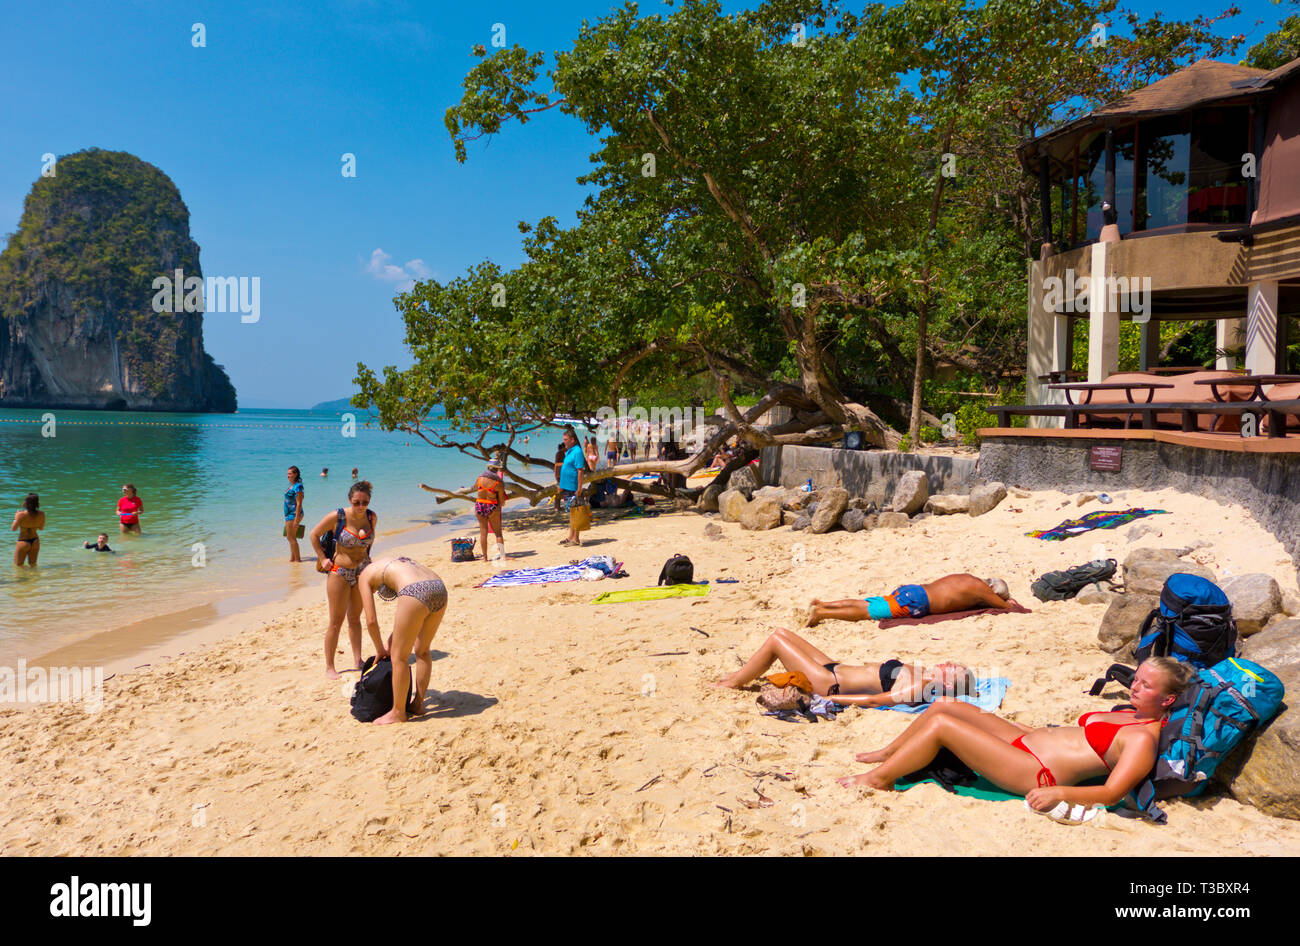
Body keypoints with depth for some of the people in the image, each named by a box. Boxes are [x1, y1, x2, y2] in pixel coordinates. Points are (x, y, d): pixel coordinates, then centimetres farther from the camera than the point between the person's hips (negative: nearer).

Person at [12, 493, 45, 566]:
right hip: (35, 541, 4)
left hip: (23, 542, -4)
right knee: (33, 564, 20)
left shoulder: (21, 515, -22)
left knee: (18, 565, 9)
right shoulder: (41, 514, -12)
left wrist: (16, 517, 1)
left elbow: (13, 529, -12)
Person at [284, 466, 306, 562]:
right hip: (289, 514, 9)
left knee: (291, 537, -5)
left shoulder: (298, 486, -17)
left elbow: (299, 504, -20)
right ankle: (292, 558, 22)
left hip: (294, 514, -9)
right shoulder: (292, 485, 13)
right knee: (290, 537, 14)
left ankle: (297, 559, 1)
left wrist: (296, 519, -23)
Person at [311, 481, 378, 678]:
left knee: (355, 618, 16)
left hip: (363, 571, 4)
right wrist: (323, 559, -6)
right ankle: (329, 667, 10)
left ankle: (357, 661, 25)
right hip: (339, 572, -4)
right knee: (336, 622, 0)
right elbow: (314, 535, -5)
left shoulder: (372, 518, -5)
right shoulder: (337, 517, -18)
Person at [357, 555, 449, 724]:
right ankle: (418, 704, 35)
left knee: (399, 657, 9)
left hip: (416, 593, -7)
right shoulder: (391, 563, 38)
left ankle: (398, 712, 19)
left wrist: (380, 649, 29)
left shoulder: (365, 575, 20)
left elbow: (371, 621, 16)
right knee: (422, 650, 24)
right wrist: (395, 635, 41)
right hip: (440, 589, 7)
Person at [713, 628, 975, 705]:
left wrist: (830, 699, -26)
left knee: (776, 640, -7)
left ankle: (733, 683, 11)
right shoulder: (916, 674, 2)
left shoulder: (915, 689, -24)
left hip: (829, 684, -9)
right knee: (781, 633, 13)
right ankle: (741, 674, 26)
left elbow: (874, 699, -27)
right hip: (835, 668, 9)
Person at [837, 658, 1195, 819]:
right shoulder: (1127, 714, 15)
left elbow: (1111, 793, -23)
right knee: (944, 706, 5)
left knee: (940, 724, -15)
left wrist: (1060, 793, -31)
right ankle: (887, 753, 23)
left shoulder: (1143, 738, -13)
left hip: (1036, 774, -10)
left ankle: (877, 777, 1)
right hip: (1027, 741, 10)